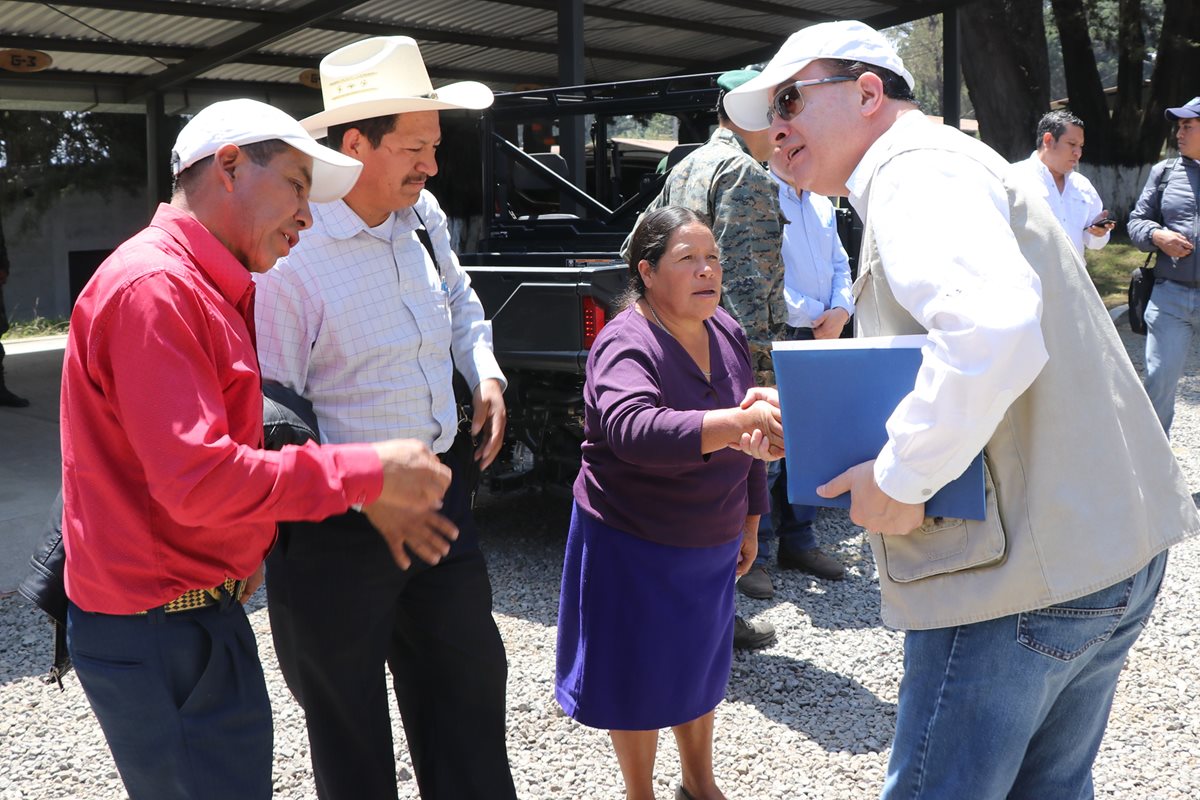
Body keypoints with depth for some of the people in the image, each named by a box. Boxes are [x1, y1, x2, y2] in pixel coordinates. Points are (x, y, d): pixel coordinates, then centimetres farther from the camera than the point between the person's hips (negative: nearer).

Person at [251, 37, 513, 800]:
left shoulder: (423, 215, 2)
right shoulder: (291, 254, -21)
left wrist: (486, 374, 6)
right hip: (340, 528, -7)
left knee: (469, 682, 19)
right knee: (352, 730, 12)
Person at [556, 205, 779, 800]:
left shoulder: (727, 332, 0)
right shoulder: (625, 344, -23)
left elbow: (747, 444, 12)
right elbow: (635, 431, -44)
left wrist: (749, 522, 16)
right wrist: (743, 421, -54)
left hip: (710, 543, 7)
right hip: (633, 546, -6)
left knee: (699, 663, 21)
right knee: (640, 676, 9)